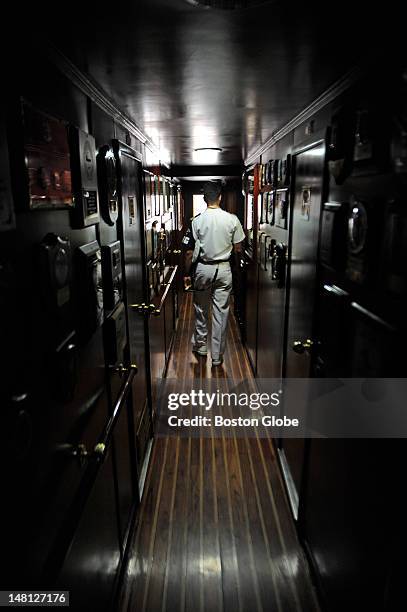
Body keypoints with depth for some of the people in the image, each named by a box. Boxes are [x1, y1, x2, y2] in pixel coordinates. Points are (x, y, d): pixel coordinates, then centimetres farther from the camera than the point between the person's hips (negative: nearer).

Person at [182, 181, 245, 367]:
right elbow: (238, 249, -1)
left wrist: (187, 274, 4)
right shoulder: (232, 219, -7)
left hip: (203, 268, 0)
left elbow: (189, 252, -7)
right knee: (221, 311, 7)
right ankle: (217, 355, 14)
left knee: (201, 309, 17)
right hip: (224, 269, 0)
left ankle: (200, 346, 32)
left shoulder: (197, 220, -8)